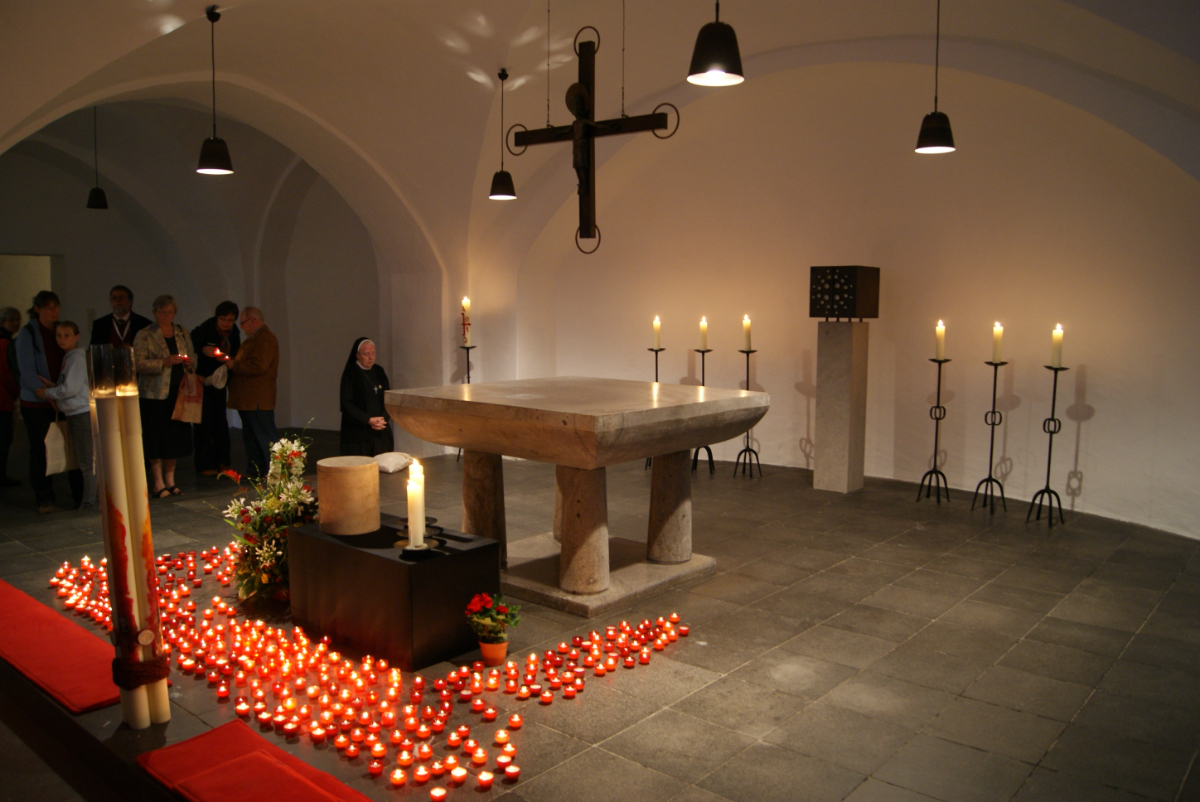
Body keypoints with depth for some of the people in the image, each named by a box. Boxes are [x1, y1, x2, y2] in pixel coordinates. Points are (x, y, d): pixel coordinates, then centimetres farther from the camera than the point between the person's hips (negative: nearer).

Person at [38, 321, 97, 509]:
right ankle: (86, 498, 22)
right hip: (74, 413, 10)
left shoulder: (77, 357, -13)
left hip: (83, 413, -10)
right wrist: (52, 385, 5)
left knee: (86, 460, -6)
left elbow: (71, 389, -18)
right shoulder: (68, 357, 17)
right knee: (81, 459, 15)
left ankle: (89, 501, -2)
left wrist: (47, 393, -5)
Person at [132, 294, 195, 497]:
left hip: (178, 392, 4)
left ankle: (170, 480, 17)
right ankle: (158, 483, 6)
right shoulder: (144, 336, -1)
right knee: (156, 437, -3)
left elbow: (192, 356, 21)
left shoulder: (182, 333, 15)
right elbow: (138, 363, -9)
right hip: (155, 394, -4)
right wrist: (165, 362, -19)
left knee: (176, 437, 6)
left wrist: (190, 362, -2)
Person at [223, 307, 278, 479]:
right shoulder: (253, 339, 19)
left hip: (258, 400, -11)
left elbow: (258, 366, -25)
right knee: (250, 436, 15)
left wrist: (235, 365, -15)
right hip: (247, 399, 11)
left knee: (266, 436, -7)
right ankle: (255, 470, 22)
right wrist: (232, 362, 10)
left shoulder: (265, 339, -16)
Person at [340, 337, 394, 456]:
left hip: (381, 432, 4)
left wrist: (383, 418, -8)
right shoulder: (350, 374, -3)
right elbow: (346, 404, -8)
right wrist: (368, 420, -15)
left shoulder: (379, 371, 11)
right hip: (358, 432, -4)